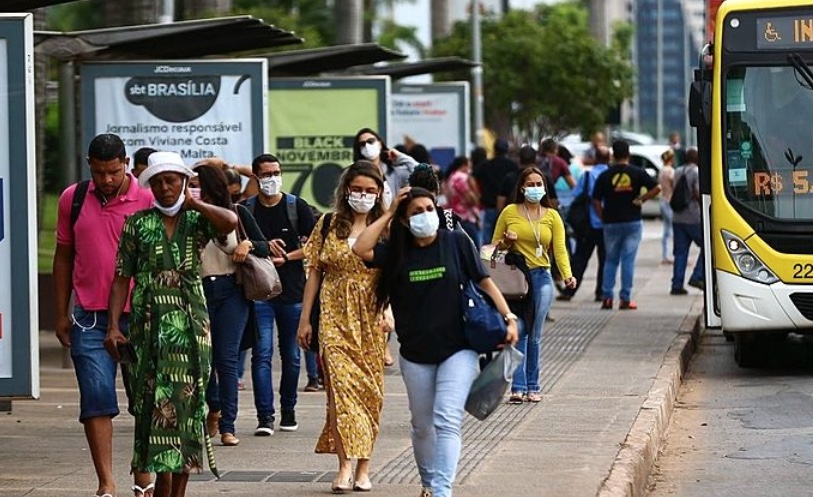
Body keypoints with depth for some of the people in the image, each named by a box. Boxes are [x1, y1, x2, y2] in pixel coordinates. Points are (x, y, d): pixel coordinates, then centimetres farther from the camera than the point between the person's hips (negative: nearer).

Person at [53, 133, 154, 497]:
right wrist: (61, 314, 11)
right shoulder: (72, 199, 6)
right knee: (96, 398, -5)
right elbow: (64, 257, 14)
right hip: (90, 317, 1)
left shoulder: (147, 201, -2)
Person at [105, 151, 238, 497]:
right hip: (149, 323, -1)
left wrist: (194, 203, -4)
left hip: (190, 324, 1)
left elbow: (230, 222, -15)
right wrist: (113, 325, -4)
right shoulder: (138, 224, 7)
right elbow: (122, 278, 4)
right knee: (156, 404, -7)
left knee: (187, 404, 0)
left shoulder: (197, 221, 8)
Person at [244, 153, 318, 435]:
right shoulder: (245, 210, 4)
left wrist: (286, 257, -11)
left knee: (291, 355, 8)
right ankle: (265, 417, -10)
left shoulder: (297, 207, 4)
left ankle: (288, 410, 22)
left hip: (292, 291, 1)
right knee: (262, 354, -9)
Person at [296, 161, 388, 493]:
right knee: (341, 384, -13)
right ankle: (345, 465, -16)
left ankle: (363, 468, 11)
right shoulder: (329, 225, 7)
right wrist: (305, 319, 5)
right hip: (335, 316, 0)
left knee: (369, 389, 2)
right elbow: (314, 273, 9)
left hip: (372, 319, 0)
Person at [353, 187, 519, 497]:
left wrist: (508, 317, -7)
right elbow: (361, 250, -13)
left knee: (447, 421, -16)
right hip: (416, 354, 3)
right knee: (422, 426, 14)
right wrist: (388, 214, -6)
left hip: (458, 349, -3)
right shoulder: (397, 252, 3)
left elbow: (484, 282, 1)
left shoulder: (457, 242, -1)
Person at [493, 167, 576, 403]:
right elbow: (495, 245, 13)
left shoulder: (552, 216, 8)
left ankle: (533, 386, 10)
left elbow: (559, 249, 0)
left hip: (541, 277, 1)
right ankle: (518, 387, -11)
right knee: (518, 332, -9)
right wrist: (506, 242, -10)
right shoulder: (509, 212, 5)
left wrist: (567, 275, -16)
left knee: (535, 335, 3)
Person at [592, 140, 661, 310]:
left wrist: (603, 218, 6)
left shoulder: (605, 176, 0)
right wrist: (640, 199, -1)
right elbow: (656, 188, -6)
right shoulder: (638, 173, -1)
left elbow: (596, 200, -2)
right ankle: (625, 299, -1)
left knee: (611, 260, 11)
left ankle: (607, 297, 4)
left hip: (611, 223, 1)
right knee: (628, 260, 2)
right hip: (633, 221, -1)